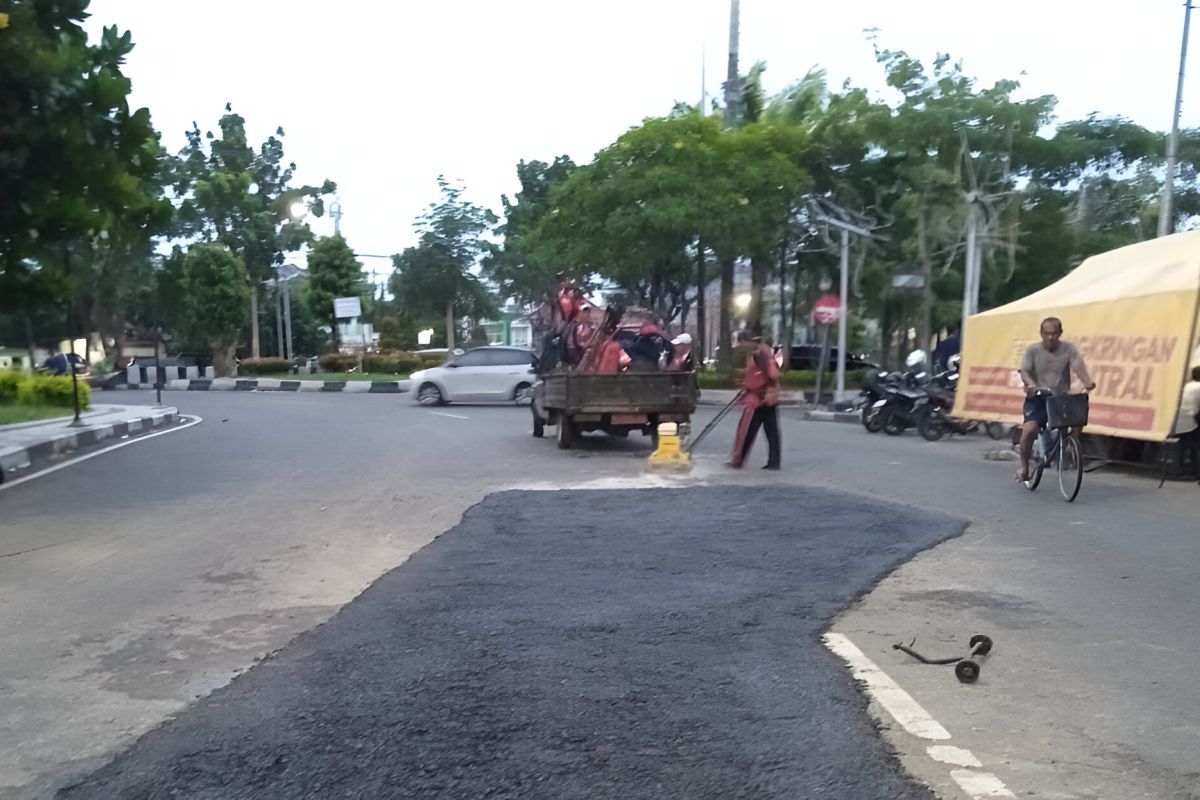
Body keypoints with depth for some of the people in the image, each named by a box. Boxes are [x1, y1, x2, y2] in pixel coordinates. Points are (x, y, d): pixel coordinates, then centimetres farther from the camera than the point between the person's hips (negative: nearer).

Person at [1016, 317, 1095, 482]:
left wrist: (1087, 382, -36)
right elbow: (1024, 372, -13)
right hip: (1037, 399, -2)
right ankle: (1024, 467, -1)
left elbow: (1079, 366, -15)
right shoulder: (1032, 350, -1)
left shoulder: (1068, 349, 1)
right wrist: (1031, 385, -36)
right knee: (1029, 430, -22)